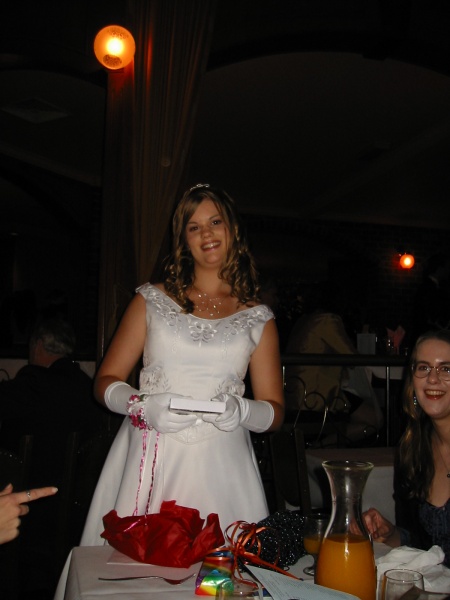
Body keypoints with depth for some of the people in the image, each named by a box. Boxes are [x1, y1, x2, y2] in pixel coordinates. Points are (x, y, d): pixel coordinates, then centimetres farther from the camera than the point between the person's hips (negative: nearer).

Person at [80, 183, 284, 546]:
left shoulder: (257, 318, 8)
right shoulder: (153, 300, 8)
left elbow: (275, 411, 9)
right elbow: (106, 382, 7)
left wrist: (240, 411, -12)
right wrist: (143, 406, -12)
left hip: (220, 466, 0)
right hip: (149, 459, 0)